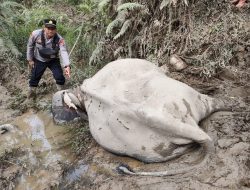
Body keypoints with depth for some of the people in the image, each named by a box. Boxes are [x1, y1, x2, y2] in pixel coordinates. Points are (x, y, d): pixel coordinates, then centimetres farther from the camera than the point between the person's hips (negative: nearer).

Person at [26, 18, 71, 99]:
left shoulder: (59, 39, -29)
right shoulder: (35, 34, -26)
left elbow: (64, 52, -41)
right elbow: (30, 46, -8)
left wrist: (67, 66, -56)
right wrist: (30, 59, -3)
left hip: (53, 60, 0)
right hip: (39, 60, 0)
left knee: (60, 77, -6)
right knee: (35, 77, 9)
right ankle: (32, 91, 38)